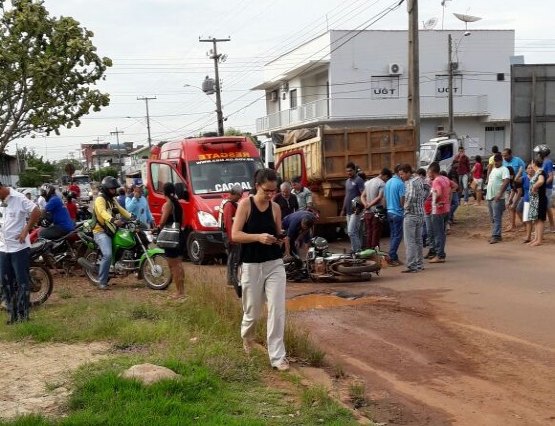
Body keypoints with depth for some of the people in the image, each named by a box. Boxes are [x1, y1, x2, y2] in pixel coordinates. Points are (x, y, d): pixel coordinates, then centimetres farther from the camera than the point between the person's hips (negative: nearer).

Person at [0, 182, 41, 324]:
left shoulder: (18, 198, -13)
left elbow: (37, 212, -15)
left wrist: (25, 230, -13)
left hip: (19, 247, -7)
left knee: (21, 282, 0)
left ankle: (23, 316, 7)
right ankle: (12, 314, 22)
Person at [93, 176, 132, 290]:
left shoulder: (113, 200, 19)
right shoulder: (100, 199, -11)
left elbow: (121, 210, 17)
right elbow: (103, 213, -29)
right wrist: (114, 220, -46)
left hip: (111, 230, 9)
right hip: (101, 232, -9)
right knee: (108, 255, -25)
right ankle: (102, 282, -18)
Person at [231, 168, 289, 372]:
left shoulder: (276, 208, 3)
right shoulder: (245, 204, -7)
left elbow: (278, 234, 11)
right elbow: (235, 235, -12)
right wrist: (258, 237, -25)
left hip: (275, 264, 2)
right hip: (252, 266, -2)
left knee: (277, 311, -6)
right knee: (252, 311, 12)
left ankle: (277, 356, 1)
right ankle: (247, 336, 45)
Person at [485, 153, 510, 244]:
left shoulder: (504, 170, -7)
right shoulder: (493, 169, 21)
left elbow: (506, 182, -19)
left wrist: (500, 194, -25)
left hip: (497, 198, -9)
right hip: (490, 197, 9)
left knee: (496, 218, -11)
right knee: (492, 218, 12)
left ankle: (495, 236, -13)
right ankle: (495, 235, 18)